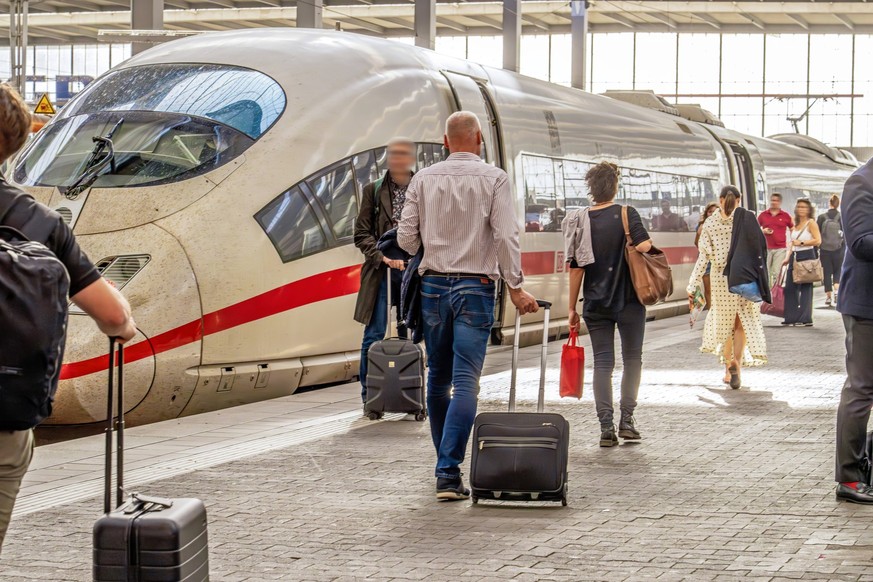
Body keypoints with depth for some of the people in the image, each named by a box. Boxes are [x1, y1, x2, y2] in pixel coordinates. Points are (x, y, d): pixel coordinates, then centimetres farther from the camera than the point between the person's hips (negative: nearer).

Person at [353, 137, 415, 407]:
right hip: (381, 273, -1)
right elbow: (362, 233, 3)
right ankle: (369, 396, 4)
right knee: (374, 336, -3)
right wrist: (383, 255, -13)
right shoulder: (373, 190, 5)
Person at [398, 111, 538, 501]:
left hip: (433, 285, 3)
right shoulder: (493, 179, -4)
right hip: (475, 287, -3)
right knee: (465, 383, -6)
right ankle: (448, 472, -15)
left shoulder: (424, 179, 3)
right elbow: (506, 236, -10)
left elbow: (407, 239, 3)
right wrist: (514, 287, -4)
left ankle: (447, 462, 25)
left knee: (438, 379, 16)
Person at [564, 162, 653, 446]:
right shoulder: (626, 214, -9)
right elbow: (644, 246, -23)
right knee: (632, 358, 13)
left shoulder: (579, 220, -1)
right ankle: (627, 419, 8)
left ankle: (606, 426, -1)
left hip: (595, 303, 2)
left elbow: (575, 268, 0)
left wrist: (572, 308, 6)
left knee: (603, 362, 5)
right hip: (629, 301, -2)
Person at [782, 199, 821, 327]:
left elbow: (818, 240, -14)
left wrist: (801, 243, -16)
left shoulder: (811, 223, -4)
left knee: (805, 287, -5)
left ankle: (806, 319, -2)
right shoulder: (796, 224, 17)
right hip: (795, 257, 7)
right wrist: (788, 258, 16)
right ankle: (792, 317, 10)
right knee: (790, 287, 3)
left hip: (807, 256, -7)